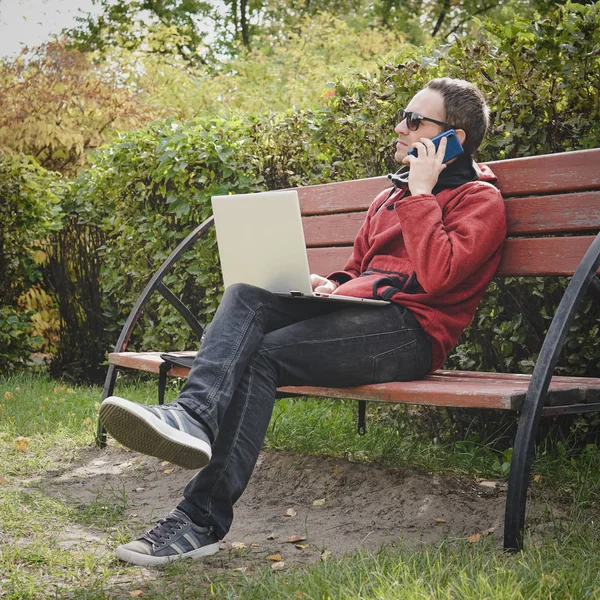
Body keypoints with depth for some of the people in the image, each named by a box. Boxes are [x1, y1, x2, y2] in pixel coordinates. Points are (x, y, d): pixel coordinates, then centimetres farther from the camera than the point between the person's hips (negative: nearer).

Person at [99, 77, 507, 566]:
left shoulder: (480, 199, 3)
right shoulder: (390, 198, 29)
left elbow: (437, 274, -16)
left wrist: (421, 193, -7)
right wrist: (328, 287, 10)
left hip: (411, 328, -8)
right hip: (357, 307, 8)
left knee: (262, 355, -26)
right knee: (245, 298, -20)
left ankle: (203, 520, -30)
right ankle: (193, 416, -45)